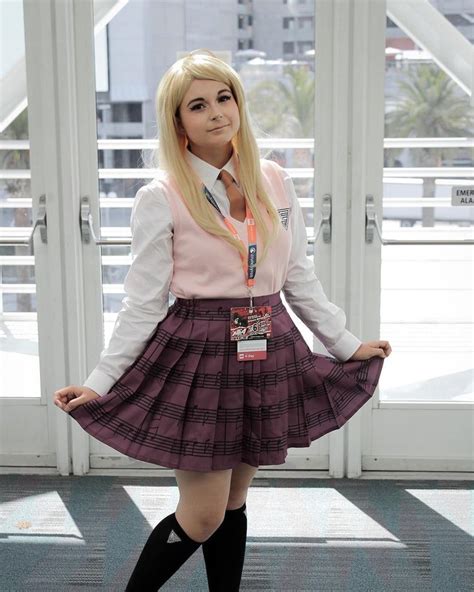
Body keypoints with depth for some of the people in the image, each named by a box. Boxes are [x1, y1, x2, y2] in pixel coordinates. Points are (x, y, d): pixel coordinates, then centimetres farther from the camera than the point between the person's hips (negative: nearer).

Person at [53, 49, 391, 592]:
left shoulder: (274, 182, 5)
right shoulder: (160, 198, -8)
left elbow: (299, 279, 11)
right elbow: (143, 303, -6)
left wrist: (347, 344, 13)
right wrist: (99, 382, -11)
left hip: (266, 358, 4)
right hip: (198, 359, -4)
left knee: (234, 503, 14)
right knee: (203, 517, -1)